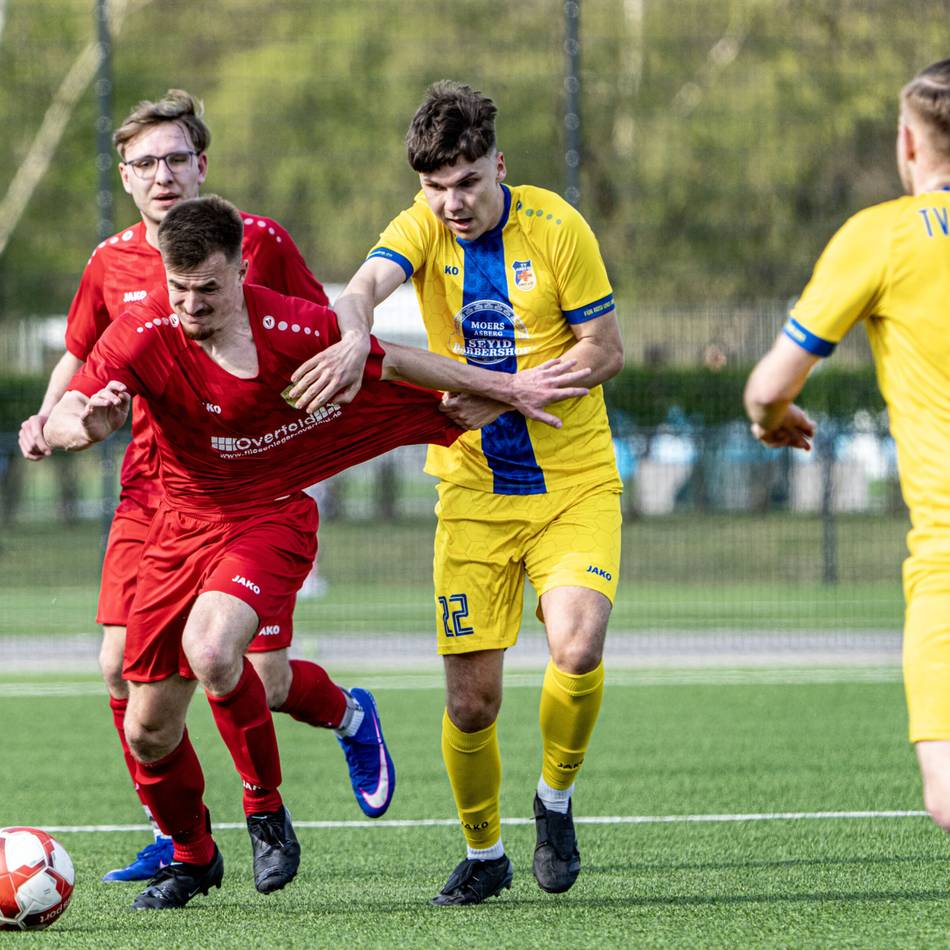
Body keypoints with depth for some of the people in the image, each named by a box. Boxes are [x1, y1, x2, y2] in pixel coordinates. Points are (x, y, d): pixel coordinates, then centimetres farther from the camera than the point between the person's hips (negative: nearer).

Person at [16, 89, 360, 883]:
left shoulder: (260, 242, -5)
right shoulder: (113, 263, 4)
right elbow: (82, 357, 20)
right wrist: (51, 417, 2)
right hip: (153, 486, 3)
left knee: (265, 681, -8)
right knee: (123, 664, -9)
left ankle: (349, 716, 29)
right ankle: (175, 837, 7)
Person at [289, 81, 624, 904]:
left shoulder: (556, 227, -9)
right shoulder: (424, 228, -5)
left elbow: (606, 351, -7)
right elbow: (363, 289, -24)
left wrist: (508, 394, -20)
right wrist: (354, 339, -48)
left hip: (575, 484, -2)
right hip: (474, 489, 2)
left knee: (577, 647, -25)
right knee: (471, 701, -3)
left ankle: (556, 799, 3)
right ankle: (483, 853, 23)